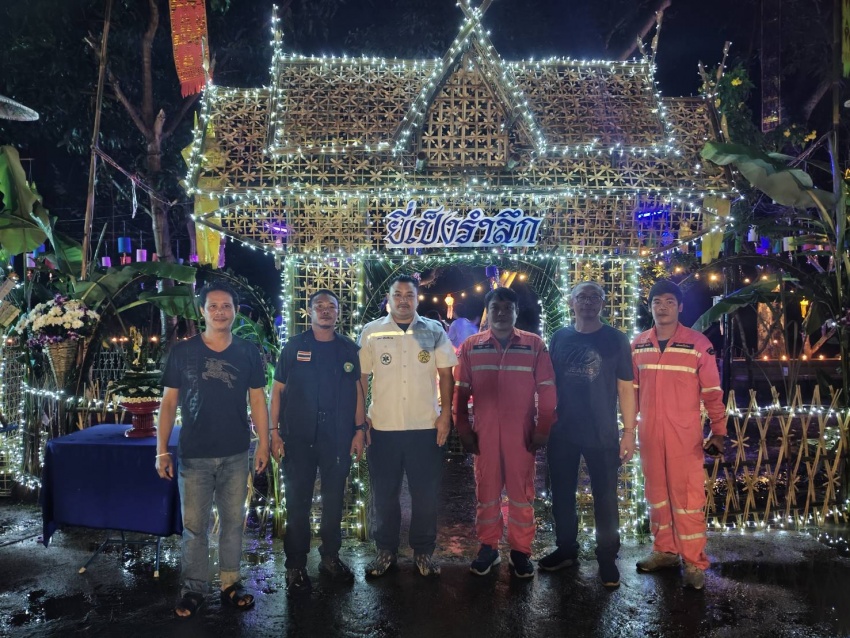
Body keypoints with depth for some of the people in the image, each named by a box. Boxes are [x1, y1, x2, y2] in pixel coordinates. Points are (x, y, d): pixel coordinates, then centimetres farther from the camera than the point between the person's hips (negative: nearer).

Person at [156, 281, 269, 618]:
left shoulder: (248, 352, 1)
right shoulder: (182, 351, -3)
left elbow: (257, 400, 5)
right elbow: (168, 403, 0)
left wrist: (263, 443, 1)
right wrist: (162, 451, -3)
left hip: (236, 454, 1)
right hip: (193, 455, -1)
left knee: (233, 521, 11)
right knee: (194, 524, 7)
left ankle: (230, 584, 26)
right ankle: (193, 589, 23)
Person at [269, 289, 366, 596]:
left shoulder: (349, 349, 6)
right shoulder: (294, 347, 1)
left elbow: (357, 390, 9)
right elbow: (277, 390, 2)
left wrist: (359, 429, 3)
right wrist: (274, 431, -4)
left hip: (339, 439, 2)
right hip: (299, 438, -2)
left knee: (334, 501, 12)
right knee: (297, 503, 5)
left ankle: (330, 558, 29)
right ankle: (296, 565, 19)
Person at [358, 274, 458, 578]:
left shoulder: (434, 331, 2)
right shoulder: (371, 332, 2)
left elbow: (445, 374, 4)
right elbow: (361, 377, 4)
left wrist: (445, 415, -3)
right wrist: (359, 418, -2)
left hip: (426, 427, 0)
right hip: (383, 427, 0)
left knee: (426, 494, 9)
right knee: (384, 494, 11)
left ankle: (423, 552, 26)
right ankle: (386, 551, 28)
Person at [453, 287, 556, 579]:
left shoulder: (535, 345, 1)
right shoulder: (470, 347, 5)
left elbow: (546, 390, 1)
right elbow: (460, 392, 5)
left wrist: (542, 430, -3)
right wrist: (464, 430, 1)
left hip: (521, 434, -1)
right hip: (484, 434, 1)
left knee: (521, 492, 7)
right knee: (486, 491, 11)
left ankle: (520, 551, 21)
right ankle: (488, 547, 25)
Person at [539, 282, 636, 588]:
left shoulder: (616, 339, -2)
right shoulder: (559, 338, 5)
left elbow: (625, 387, -3)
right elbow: (549, 383, 9)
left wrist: (629, 431, -7)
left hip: (602, 435, -3)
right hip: (562, 432, 3)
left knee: (605, 498, 5)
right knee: (562, 494, 13)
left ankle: (607, 557, 21)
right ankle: (566, 549, 30)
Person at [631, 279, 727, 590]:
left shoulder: (698, 343, -6)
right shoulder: (638, 345, 5)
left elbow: (712, 392, -3)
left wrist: (719, 431, -4)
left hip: (685, 435, -4)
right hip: (649, 434, 4)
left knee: (687, 497, -1)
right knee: (657, 494, 14)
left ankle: (694, 563, 11)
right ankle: (664, 550, 29)